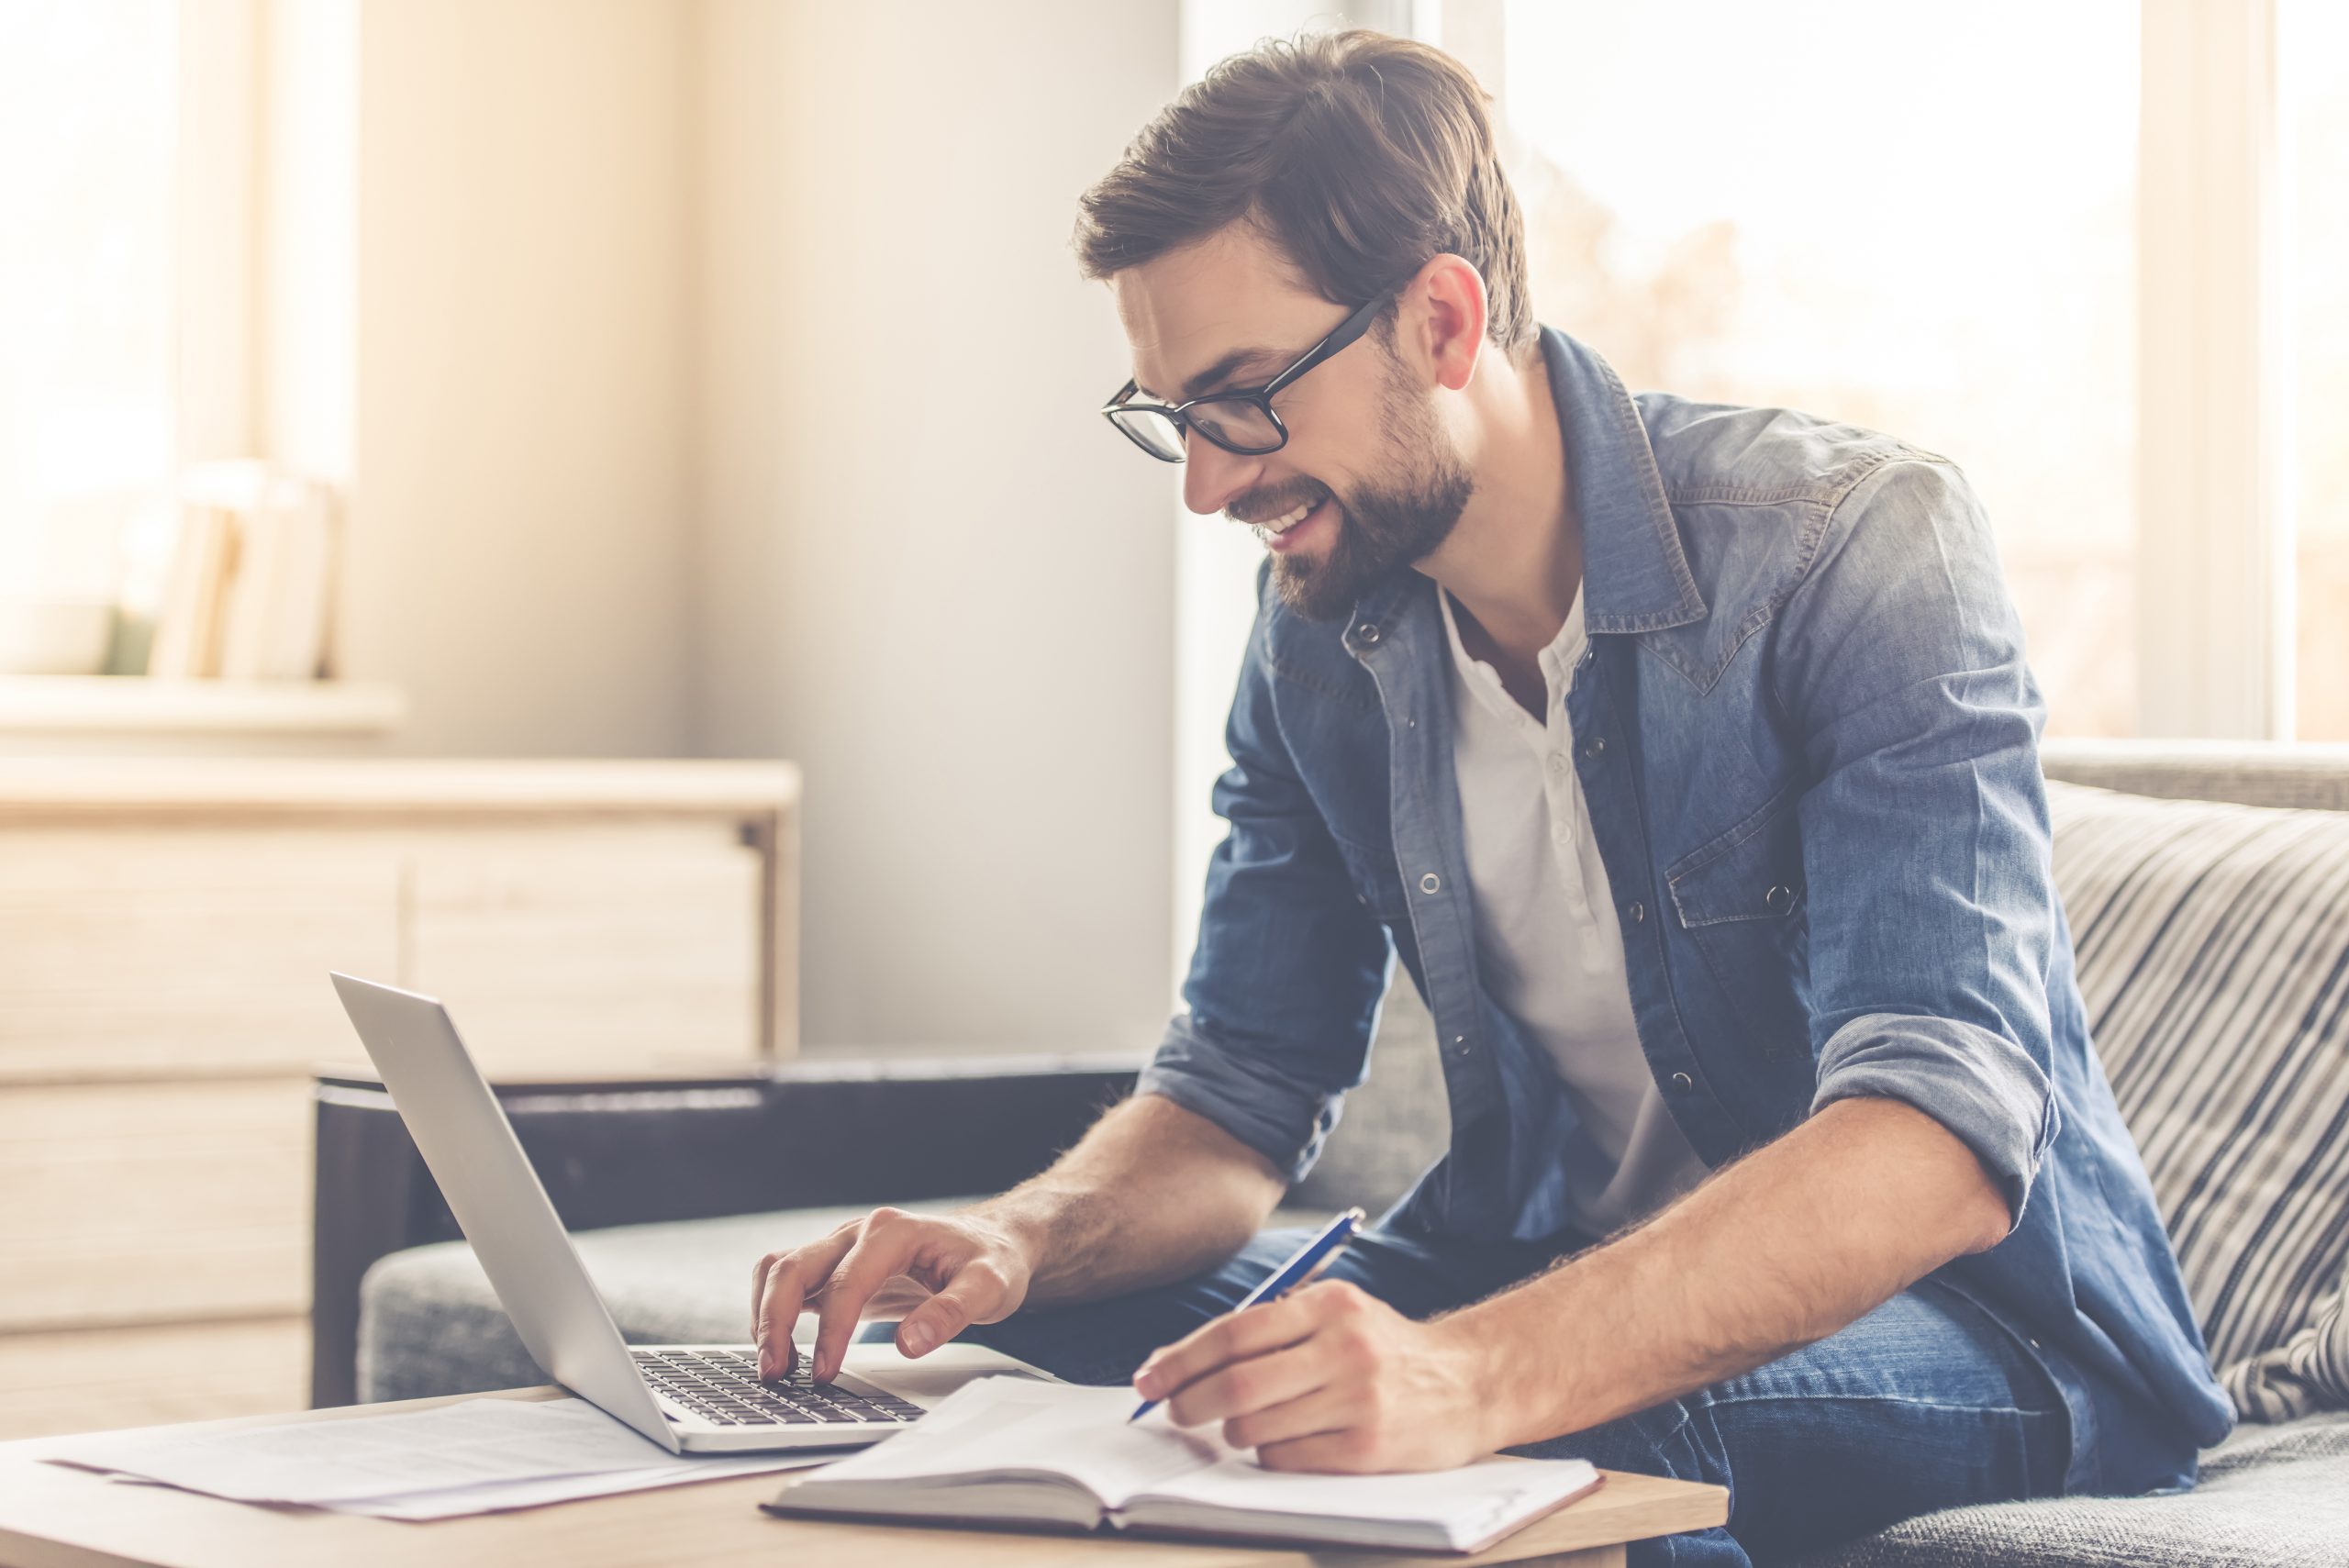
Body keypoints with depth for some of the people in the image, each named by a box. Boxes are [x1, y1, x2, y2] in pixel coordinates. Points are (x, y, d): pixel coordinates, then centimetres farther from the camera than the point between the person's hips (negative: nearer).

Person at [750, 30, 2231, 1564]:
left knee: (1585, 1430, -37)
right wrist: (1024, 1238, -19)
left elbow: (1940, 1140, -33)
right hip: (1558, 1276, 5)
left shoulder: (1859, 545, -21)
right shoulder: (1320, 628, -1)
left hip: (1983, 1316, -5)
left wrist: (1481, 1375, -48)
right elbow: (1238, 1095, 5)